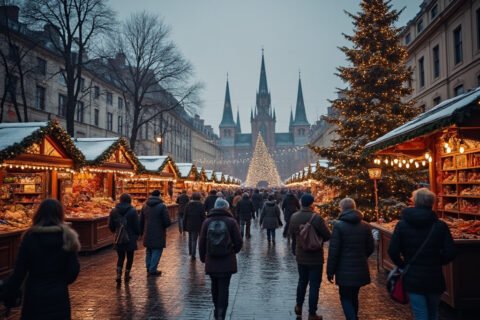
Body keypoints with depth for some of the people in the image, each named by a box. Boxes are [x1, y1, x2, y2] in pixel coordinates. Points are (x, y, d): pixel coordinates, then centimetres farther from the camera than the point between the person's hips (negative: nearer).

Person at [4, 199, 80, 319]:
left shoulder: (30, 237, -9)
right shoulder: (67, 237, -7)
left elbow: (19, 271, -9)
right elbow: (74, 269, -6)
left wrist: (9, 296, 2)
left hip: (35, 294, 0)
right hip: (59, 295, 1)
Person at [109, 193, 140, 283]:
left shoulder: (114, 211, -1)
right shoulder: (132, 211, -12)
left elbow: (110, 226, 5)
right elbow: (136, 226, -10)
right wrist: (137, 235, 8)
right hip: (130, 238, -3)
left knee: (120, 257, 14)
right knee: (129, 257, 12)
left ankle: (118, 274, -2)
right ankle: (127, 275, 18)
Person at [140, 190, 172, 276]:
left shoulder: (145, 206, 6)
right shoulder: (162, 206, -12)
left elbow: (141, 221, 11)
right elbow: (167, 222, -15)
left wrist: (141, 232, 19)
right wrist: (165, 225, 7)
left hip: (147, 233, 6)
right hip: (158, 234, -6)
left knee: (149, 251, 19)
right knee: (157, 251, 2)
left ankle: (148, 268, 25)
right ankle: (152, 270, 2)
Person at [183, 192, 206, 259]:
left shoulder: (188, 205, 2)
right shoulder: (201, 205, -7)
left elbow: (185, 216, 4)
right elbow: (203, 216, -8)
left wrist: (184, 226, 10)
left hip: (189, 225, 3)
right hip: (197, 225, -3)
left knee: (190, 239, 20)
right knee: (194, 240, 0)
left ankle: (190, 252, 29)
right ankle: (193, 254, -4)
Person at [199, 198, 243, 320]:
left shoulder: (207, 222, -1)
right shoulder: (231, 221, -7)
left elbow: (201, 242, 2)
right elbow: (239, 242, -5)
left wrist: (203, 258, 16)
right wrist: (233, 251, 15)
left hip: (211, 261, 3)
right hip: (227, 261, -3)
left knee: (215, 286, 19)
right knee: (224, 288, 0)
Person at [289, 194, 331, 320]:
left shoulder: (294, 217, -4)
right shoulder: (317, 218, -23)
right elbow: (327, 236, -15)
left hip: (300, 256, 6)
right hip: (315, 258, -5)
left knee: (302, 281, 24)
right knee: (314, 285, 5)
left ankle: (299, 307, 37)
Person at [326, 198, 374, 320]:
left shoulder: (339, 226, -13)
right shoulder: (365, 226, 2)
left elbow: (333, 250, -13)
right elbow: (370, 248, 9)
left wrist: (330, 271, -5)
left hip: (345, 269, -5)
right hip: (361, 269, 5)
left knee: (346, 298, 6)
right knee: (354, 296, 20)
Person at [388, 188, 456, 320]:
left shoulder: (402, 224, -7)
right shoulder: (440, 225, -8)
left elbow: (393, 251, -9)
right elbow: (450, 253, -9)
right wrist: (436, 262, 10)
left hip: (412, 278, -1)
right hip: (434, 278, 1)